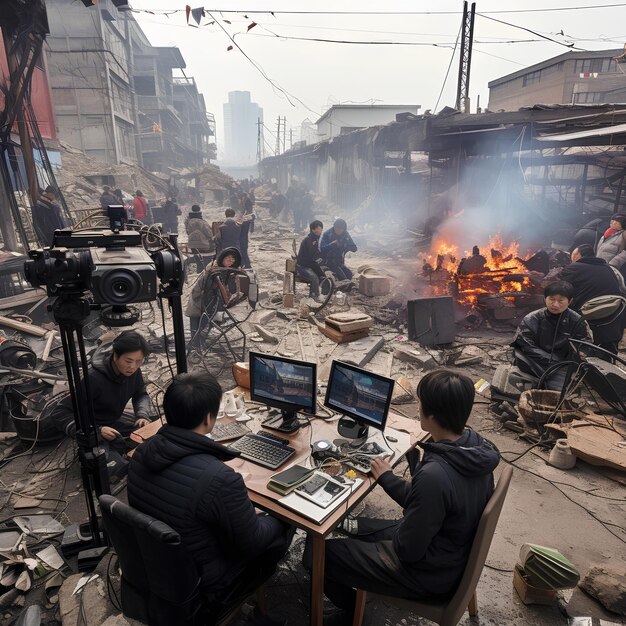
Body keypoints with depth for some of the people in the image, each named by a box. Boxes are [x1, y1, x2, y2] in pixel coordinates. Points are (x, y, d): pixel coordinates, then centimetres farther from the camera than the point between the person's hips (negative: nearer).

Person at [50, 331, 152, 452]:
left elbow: (141, 395, 6)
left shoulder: (133, 371, -14)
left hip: (115, 420, 7)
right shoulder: (94, 378, -34)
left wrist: (143, 415, -15)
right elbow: (59, 413, -30)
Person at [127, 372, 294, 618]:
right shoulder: (219, 479, -37)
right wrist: (276, 517, 0)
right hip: (200, 585, -7)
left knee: (249, 517, 22)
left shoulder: (142, 451, -14)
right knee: (283, 528, 11)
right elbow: (253, 543, -22)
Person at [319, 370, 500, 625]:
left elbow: (408, 549, -25)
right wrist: (388, 478, 5)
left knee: (322, 553, 4)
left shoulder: (435, 474, -39)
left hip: (429, 573, -8)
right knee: (343, 530, 19)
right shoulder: (476, 446, -12)